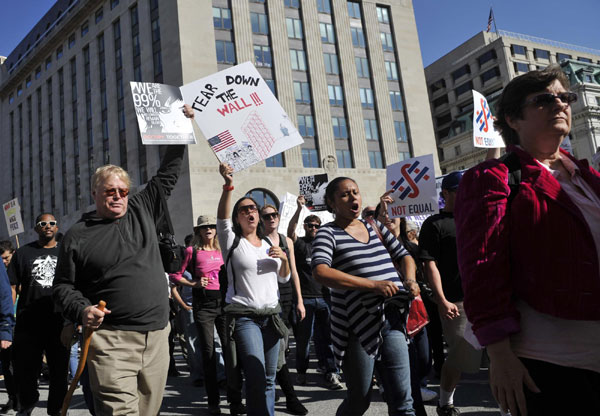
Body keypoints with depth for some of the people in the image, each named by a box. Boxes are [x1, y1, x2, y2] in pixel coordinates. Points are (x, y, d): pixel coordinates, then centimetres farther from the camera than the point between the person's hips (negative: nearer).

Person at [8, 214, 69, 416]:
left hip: (59, 322, 0)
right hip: (28, 323, 0)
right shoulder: (23, 253, 9)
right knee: (25, 370, 8)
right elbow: (12, 287, 6)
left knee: (59, 371, 7)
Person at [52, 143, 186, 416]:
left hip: (157, 337, 4)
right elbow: (62, 286, 7)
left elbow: (167, 174, 20)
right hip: (111, 341, -4)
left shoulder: (142, 211, 13)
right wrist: (81, 310, -12)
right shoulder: (77, 235, 4)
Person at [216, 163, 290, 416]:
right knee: (256, 378, -14)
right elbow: (221, 218, -17)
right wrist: (228, 186, -30)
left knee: (269, 378, 8)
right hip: (244, 317, -5)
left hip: (271, 316, 5)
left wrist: (284, 259, -2)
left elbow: (284, 278, 19)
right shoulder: (232, 242, 1)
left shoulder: (269, 244, 15)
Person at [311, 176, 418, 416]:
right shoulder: (328, 233, -4)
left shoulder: (374, 226, 14)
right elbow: (320, 272, -22)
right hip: (357, 326, -5)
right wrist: (373, 284, -25)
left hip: (392, 321, 5)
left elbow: (404, 255, 23)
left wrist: (410, 281, 0)